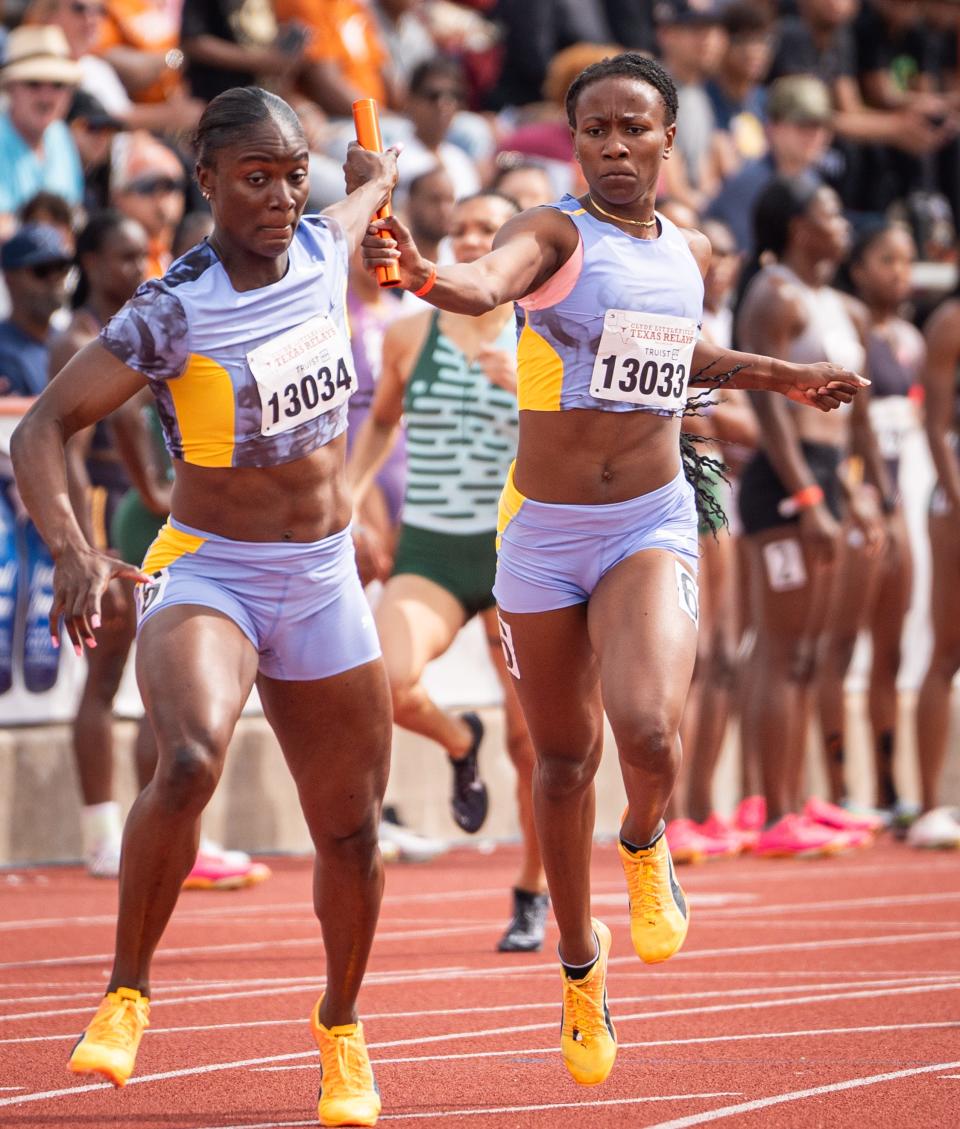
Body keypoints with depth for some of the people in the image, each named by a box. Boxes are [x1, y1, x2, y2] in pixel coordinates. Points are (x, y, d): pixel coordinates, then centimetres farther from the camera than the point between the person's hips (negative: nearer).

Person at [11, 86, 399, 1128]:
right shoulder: (171, 314, -17)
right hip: (204, 574, -5)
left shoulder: (323, 247, -1)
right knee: (190, 763, -33)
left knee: (350, 830, 10)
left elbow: (372, 178, 24)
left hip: (324, 583, 5)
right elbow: (41, 429, -19)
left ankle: (340, 1026, 35)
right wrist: (70, 551, -35)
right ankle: (127, 992, -15)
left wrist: (376, 178, 48)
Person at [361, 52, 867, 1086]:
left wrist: (776, 377, 23)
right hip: (542, 533, -1)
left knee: (648, 730, -24)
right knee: (562, 763, 9)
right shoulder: (553, 233, -10)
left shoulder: (691, 253, 6)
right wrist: (423, 275, -55)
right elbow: (486, 286, -34)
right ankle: (580, 963, 31)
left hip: (650, 527, 2)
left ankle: (643, 848, 10)